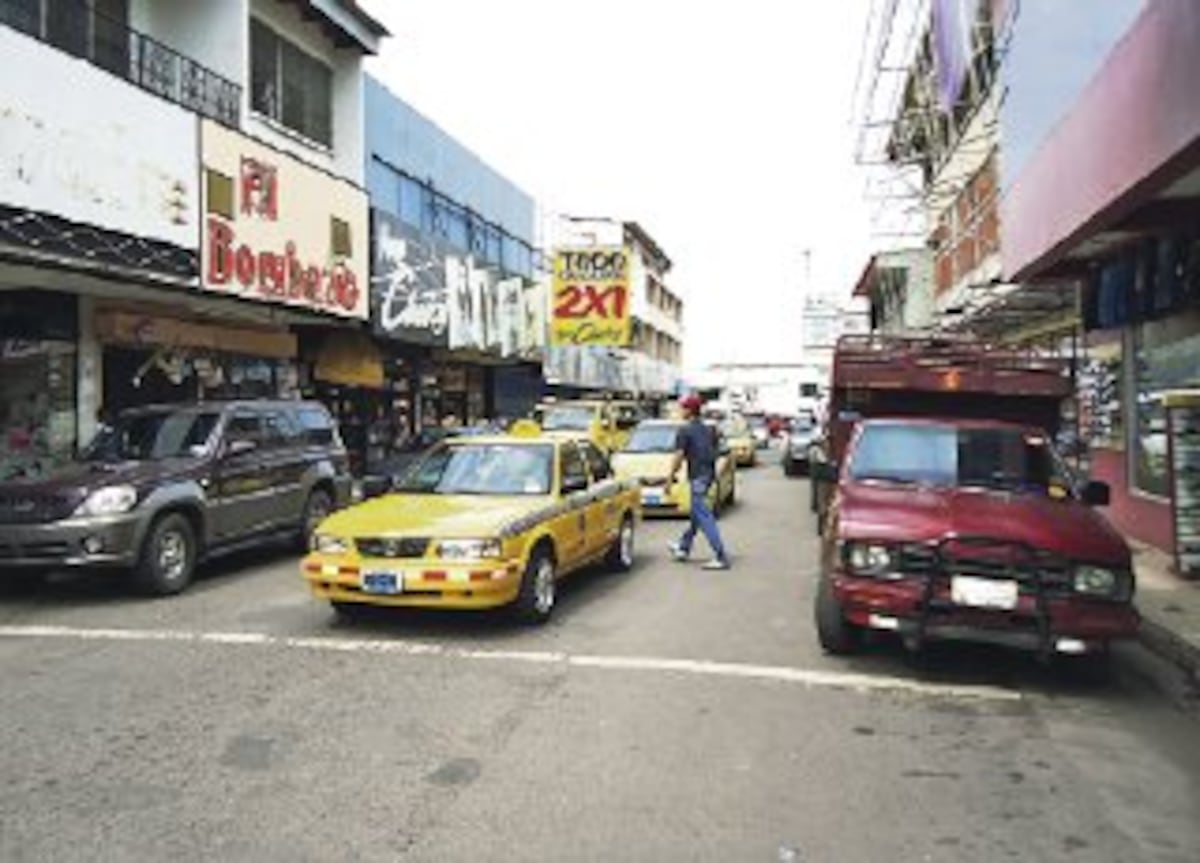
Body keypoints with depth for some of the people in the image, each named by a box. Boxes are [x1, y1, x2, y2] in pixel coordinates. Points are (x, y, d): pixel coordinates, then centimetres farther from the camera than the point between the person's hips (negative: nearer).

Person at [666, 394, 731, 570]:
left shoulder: (685, 431, -10)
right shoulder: (708, 430, 13)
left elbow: (679, 456, -13)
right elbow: (714, 453, 16)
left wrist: (670, 479, -6)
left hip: (697, 477, -9)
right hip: (709, 474, 9)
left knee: (704, 517, -8)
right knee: (697, 513, 19)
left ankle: (721, 557, -11)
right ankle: (684, 547, 33)